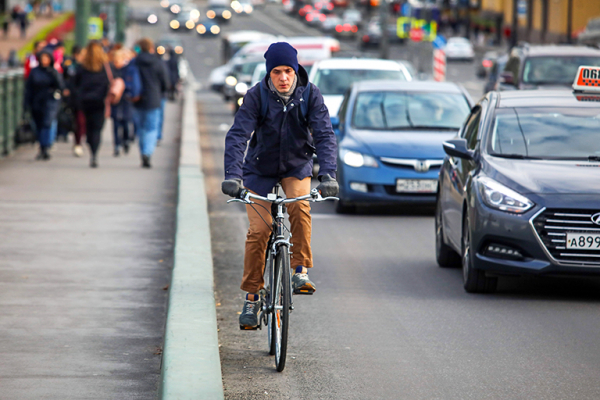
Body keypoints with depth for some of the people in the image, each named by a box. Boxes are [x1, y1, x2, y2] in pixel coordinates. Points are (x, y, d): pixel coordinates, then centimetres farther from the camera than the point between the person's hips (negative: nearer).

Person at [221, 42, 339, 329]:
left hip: (297, 165, 0)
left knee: (300, 207, -30)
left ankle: (301, 271, -15)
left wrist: (327, 175, -38)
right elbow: (237, 136, -27)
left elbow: (325, 135, -22)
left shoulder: (310, 95, -16)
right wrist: (233, 175, -42)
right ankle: (252, 296, 1)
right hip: (261, 168, 0)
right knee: (259, 229, -11)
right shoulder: (256, 97, -19)